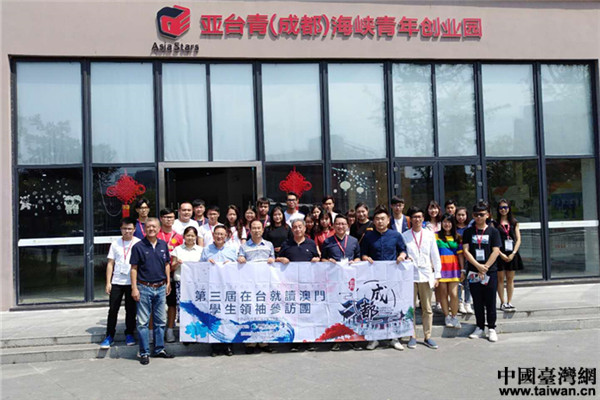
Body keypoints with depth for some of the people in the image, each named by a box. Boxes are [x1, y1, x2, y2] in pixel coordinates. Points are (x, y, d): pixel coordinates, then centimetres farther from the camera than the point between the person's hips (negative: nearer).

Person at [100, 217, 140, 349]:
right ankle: (109, 336, 14)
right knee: (113, 310, 3)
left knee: (131, 310, 7)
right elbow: (110, 263, 8)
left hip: (132, 282, -2)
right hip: (116, 282, 2)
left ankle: (129, 334, 21)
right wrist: (108, 282, 2)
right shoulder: (115, 244, 6)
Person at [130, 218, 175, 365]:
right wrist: (134, 288, -10)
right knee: (143, 322, 1)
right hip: (144, 288, -4)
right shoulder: (138, 246, -5)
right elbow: (134, 269, -5)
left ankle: (159, 349, 22)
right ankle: (144, 353, 10)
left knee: (160, 321, 11)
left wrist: (168, 283, 10)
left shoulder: (163, 245, 7)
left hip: (161, 288, 4)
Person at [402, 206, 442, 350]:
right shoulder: (404, 236, 4)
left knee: (427, 309, 6)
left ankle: (427, 337, 16)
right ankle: (412, 337, 12)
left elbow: (435, 256, 9)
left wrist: (437, 275, 5)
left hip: (426, 275, 1)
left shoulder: (429, 234, 8)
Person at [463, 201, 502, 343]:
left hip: (490, 271, -1)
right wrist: (478, 265, -11)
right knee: (477, 302, 8)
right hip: (473, 272, 1)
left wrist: (485, 267, -13)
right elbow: (465, 251, -1)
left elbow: (496, 251, -4)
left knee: (490, 302, 2)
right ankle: (480, 328, 19)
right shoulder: (468, 232, 6)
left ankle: (491, 328, 13)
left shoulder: (493, 231, 3)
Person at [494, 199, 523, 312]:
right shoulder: (495, 223, 0)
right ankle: (502, 303, 9)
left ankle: (509, 302, 15)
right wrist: (501, 254, -13)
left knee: (510, 279, 7)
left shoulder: (514, 222, 9)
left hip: (512, 254, 3)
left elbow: (518, 239, 5)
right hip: (500, 253, -3)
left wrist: (513, 253, -7)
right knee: (500, 278, 1)